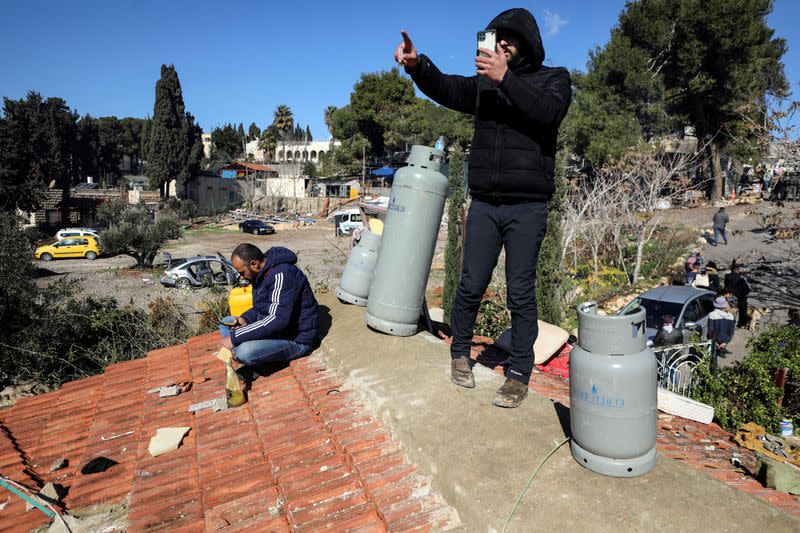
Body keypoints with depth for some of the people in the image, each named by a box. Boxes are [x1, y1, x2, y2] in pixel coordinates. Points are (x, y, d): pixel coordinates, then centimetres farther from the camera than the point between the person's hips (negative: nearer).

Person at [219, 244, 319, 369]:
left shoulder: (282, 275, -26)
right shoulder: (263, 273, 4)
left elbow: (279, 319, -34)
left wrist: (235, 337, -29)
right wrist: (245, 319, -4)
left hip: (297, 339, -10)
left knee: (245, 352, -31)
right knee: (226, 323, 12)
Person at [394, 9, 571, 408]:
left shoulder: (554, 78, 8)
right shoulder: (484, 83, 15)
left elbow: (548, 112, -13)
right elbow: (445, 88, 0)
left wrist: (506, 79, -21)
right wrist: (417, 65, -19)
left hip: (527, 207, -2)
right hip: (484, 204, 3)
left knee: (520, 293, 1)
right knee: (471, 286, 5)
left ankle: (519, 375, 13)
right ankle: (460, 353, 25)